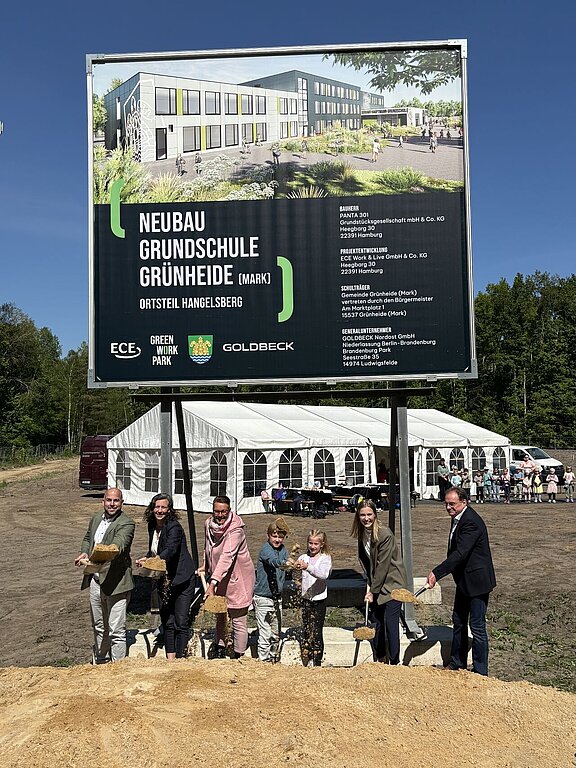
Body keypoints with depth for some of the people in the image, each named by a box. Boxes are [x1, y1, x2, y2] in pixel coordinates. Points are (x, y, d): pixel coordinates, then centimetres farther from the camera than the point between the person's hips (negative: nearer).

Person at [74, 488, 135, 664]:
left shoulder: (126, 523, -15)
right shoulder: (96, 518, 9)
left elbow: (118, 546, -31)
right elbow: (87, 538, 26)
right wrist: (84, 553, 4)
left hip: (115, 582, -7)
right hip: (95, 580, 7)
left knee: (116, 630, -3)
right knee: (98, 626, 22)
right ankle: (100, 661, 40)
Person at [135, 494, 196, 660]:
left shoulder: (174, 527, -15)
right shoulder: (152, 527, 8)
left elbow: (170, 551, -29)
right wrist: (146, 559, -1)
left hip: (182, 579, -7)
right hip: (165, 581, 7)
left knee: (181, 622, -6)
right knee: (167, 622, 9)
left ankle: (180, 658, -1)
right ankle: (170, 659, 16)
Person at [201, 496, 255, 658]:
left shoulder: (235, 529, -26)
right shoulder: (208, 524, -4)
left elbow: (227, 557, -37)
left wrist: (213, 582, -45)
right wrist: (205, 567, 16)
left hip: (238, 579, -7)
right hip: (219, 579, 7)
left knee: (239, 622, 1)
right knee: (219, 616, 20)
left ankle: (238, 657, 15)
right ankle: (220, 650, 36)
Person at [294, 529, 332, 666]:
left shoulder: (325, 558, -5)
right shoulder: (303, 557, 6)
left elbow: (323, 574, -24)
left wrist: (307, 566, -39)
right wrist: (295, 567, -31)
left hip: (319, 599, -3)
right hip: (306, 598, 3)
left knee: (316, 632, 0)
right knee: (306, 630, 8)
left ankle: (317, 663, 10)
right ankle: (306, 661, 19)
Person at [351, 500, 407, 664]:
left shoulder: (385, 534, -21)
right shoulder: (361, 534, 2)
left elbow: (383, 565, -19)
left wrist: (373, 590, -15)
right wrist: (369, 584, -1)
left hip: (392, 584, -7)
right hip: (375, 585, 7)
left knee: (391, 625, -7)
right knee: (377, 623, 14)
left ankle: (395, 662, 2)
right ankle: (380, 659, 29)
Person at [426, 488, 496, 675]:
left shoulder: (471, 522, -25)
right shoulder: (458, 518, 7)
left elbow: (460, 554, -31)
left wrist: (436, 573, -33)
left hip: (477, 581, -10)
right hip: (464, 581, 10)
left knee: (477, 627, 0)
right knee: (458, 621, 20)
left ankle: (480, 671, 13)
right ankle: (457, 662, 34)